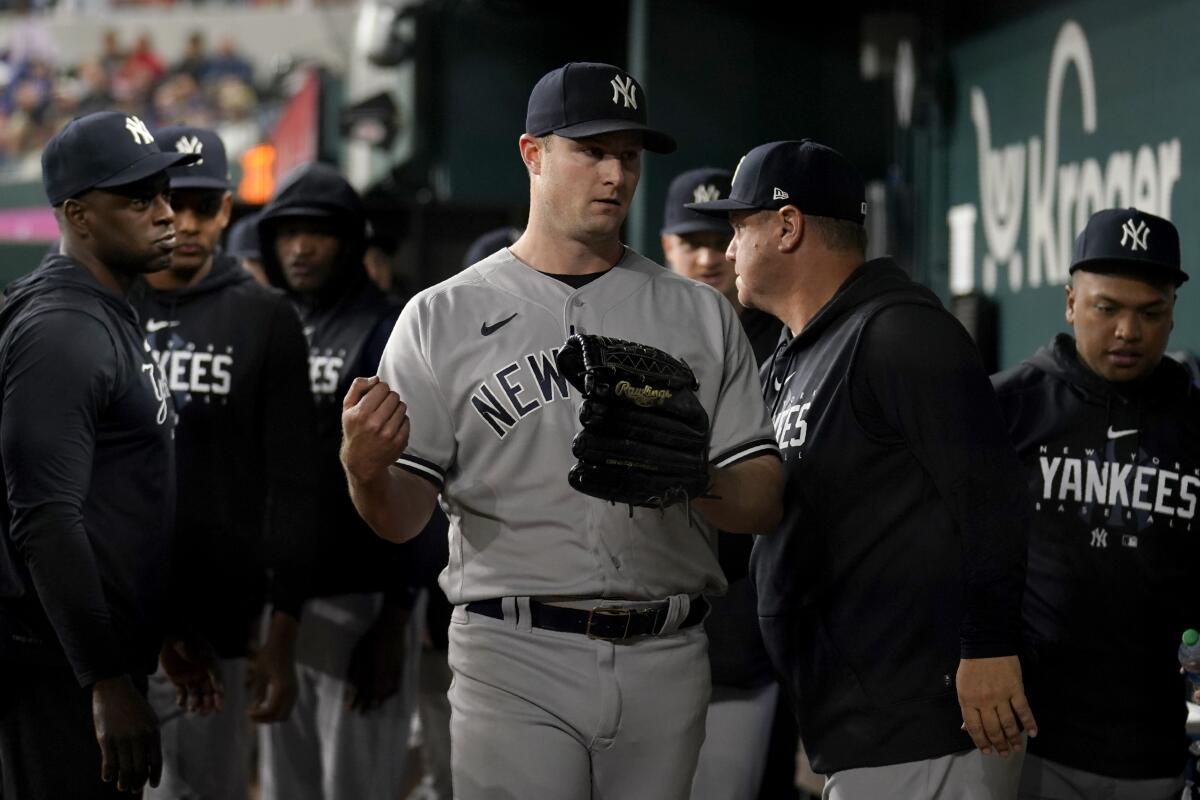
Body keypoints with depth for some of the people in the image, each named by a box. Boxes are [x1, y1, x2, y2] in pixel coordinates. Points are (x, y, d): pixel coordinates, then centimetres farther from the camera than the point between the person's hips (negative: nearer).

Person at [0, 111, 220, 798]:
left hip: (110, 652, 10)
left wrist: (169, 631, 22)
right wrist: (108, 682, -25)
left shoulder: (115, 320, 16)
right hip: (63, 668, -10)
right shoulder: (61, 331, -16)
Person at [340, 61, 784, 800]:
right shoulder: (444, 317, 4)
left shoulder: (701, 315, 11)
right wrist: (365, 469, -24)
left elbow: (763, 501, 6)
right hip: (515, 659, -3)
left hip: (666, 664, 3)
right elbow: (402, 518, -1)